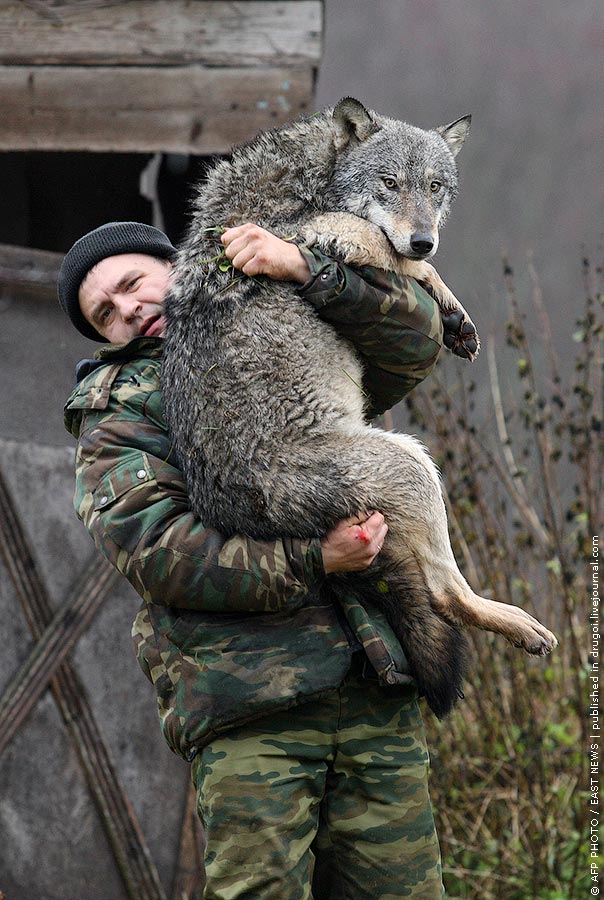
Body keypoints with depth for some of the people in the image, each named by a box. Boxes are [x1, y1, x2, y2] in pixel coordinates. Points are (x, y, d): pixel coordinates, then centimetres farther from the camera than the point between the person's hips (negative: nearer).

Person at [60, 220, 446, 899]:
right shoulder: (115, 417, 11)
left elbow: (412, 341, 8)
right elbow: (156, 550, -6)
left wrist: (306, 269, -5)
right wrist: (310, 562, -14)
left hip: (376, 683, 3)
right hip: (247, 708, -3)